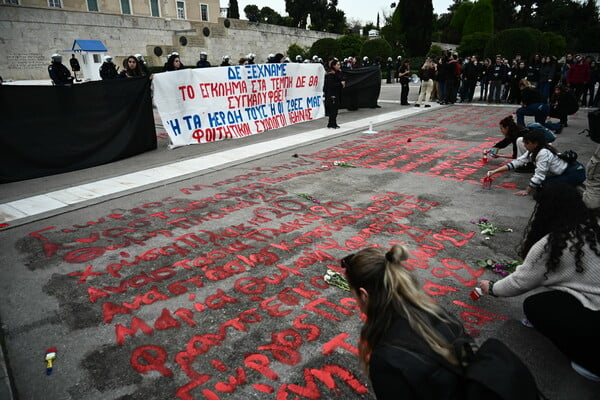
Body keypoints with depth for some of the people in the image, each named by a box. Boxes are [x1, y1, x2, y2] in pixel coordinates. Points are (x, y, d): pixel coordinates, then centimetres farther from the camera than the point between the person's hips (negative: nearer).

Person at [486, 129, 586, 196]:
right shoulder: (532, 152, -2)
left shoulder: (543, 153, -27)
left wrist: (526, 191, -13)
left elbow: (538, 176, -24)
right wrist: (494, 171, -7)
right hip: (563, 171, 9)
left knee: (544, 186, -19)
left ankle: (574, 189, -5)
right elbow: (517, 162, -2)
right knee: (540, 184, 1)